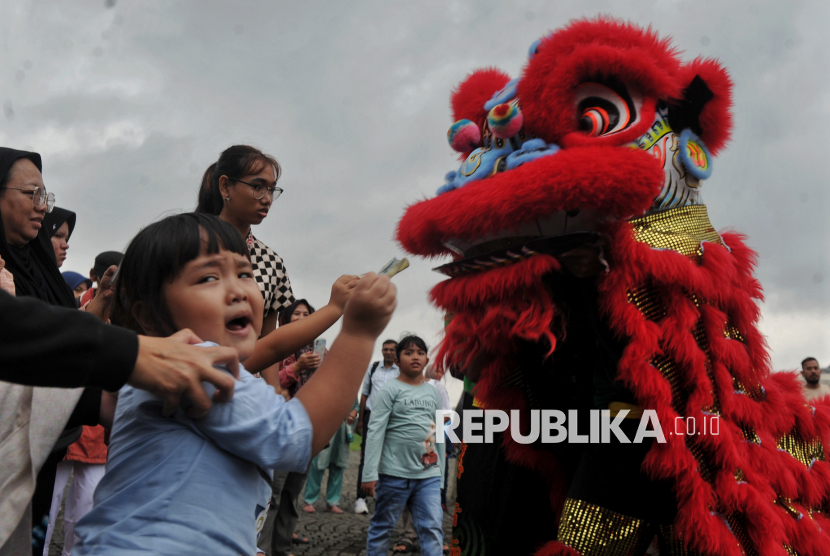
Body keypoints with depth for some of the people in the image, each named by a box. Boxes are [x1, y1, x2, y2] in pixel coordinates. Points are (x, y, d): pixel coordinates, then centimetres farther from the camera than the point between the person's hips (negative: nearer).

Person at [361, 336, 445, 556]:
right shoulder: (391, 389, -4)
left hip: (429, 474, 4)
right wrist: (370, 473, -15)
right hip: (395, 473, -4)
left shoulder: (433, 393, 12)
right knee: (383, 527, 7)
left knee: (433, 529, -2)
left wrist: (440, 474, 14)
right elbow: (376, 431, -10)